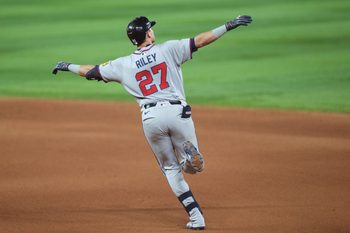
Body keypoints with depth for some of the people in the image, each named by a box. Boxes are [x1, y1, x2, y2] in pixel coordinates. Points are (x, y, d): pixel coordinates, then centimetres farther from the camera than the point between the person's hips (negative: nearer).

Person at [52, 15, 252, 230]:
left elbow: (91, 71, 20)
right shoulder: (169, 49, 4)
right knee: (194, 165, 8)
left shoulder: (123, 65, 10)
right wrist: (228, 26, 2)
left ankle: (196, 217, 0)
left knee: (171, 168, 13)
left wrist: (68, 66, 37)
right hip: (177, 112, -2)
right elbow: (200, 41, -2)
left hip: (151, 118, 2)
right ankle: (189, 154, -32)